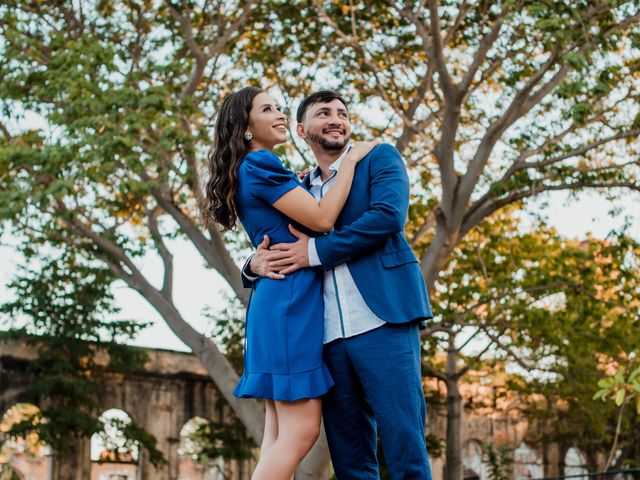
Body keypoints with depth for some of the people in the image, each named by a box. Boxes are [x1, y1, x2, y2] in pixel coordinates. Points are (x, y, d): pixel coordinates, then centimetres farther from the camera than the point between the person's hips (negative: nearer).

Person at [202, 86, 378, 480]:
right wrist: (351, 160, -5)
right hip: (291, 301, -10)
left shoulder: (257, 169, 22)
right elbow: (323, 219, -14)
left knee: (282, 432, 4)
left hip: (280, 303, 10)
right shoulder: (259, 164, -8)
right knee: (301, 430, -14)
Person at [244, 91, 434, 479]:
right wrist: (257, 264, -3)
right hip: (330, 335, 5)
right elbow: (276, 255, 22)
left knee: (404, 444, -8)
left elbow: (388, 215, -10)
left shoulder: (380, 159, 9)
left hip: (381, 320, -5)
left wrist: (315, 252, -9)